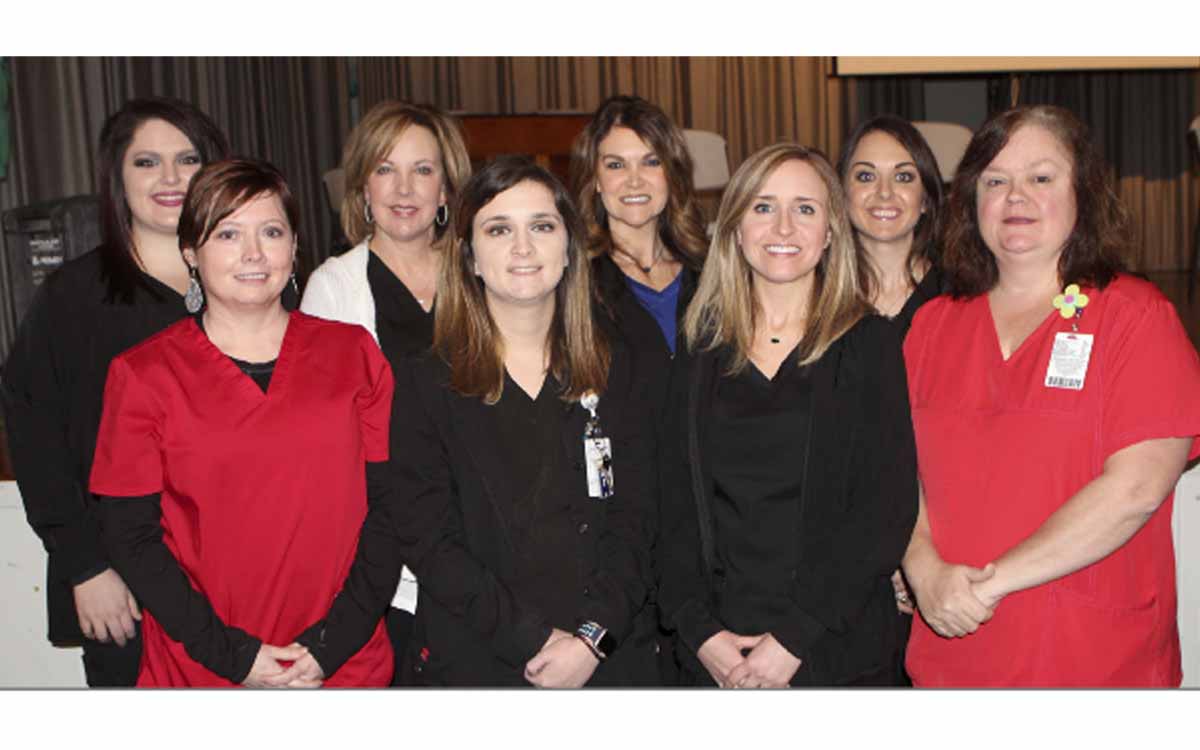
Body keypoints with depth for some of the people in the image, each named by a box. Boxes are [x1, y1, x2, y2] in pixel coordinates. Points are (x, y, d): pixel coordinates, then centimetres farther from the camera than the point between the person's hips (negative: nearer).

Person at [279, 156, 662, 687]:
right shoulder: (424, 384, -2)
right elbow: (427, 539, -9)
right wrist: (534, 638, -17)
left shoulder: (623, 375, 3)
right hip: (469, 665, -1)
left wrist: (592, 638, -16)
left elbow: (633, 522, -3)